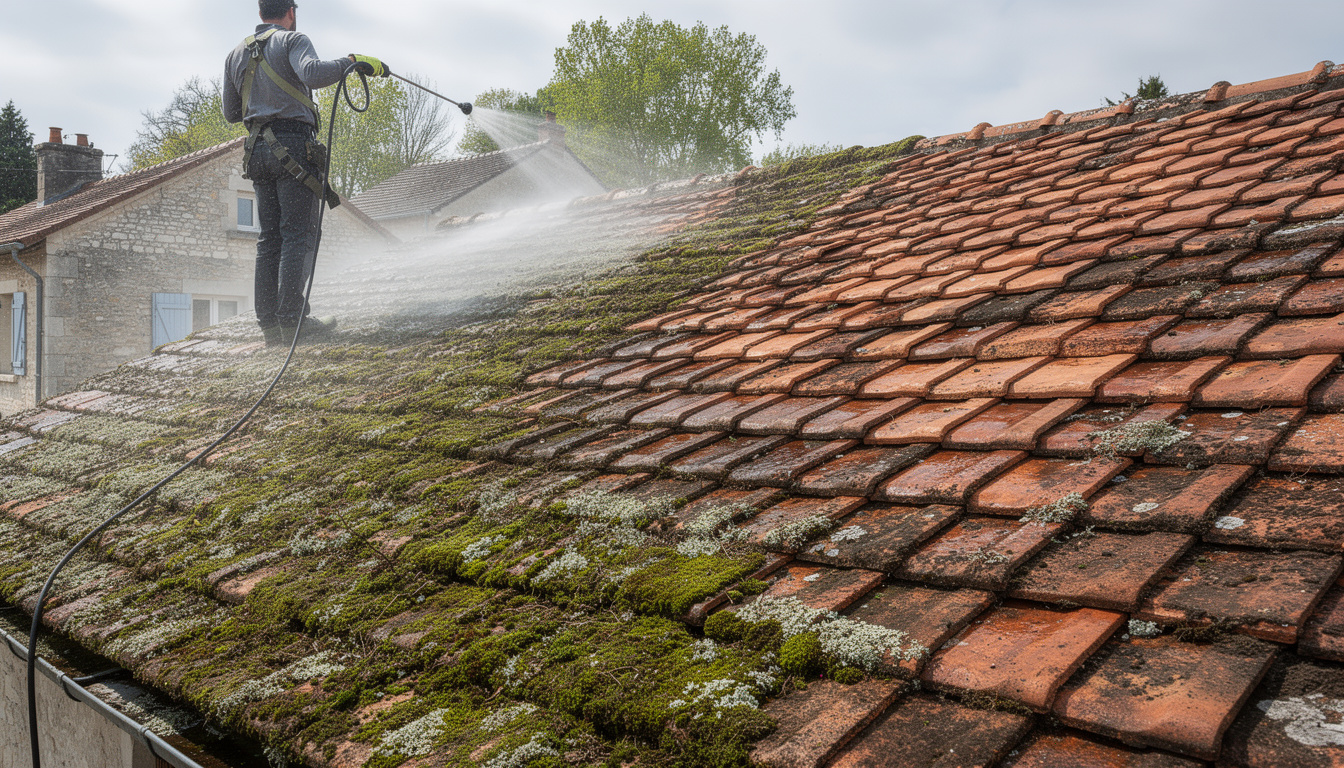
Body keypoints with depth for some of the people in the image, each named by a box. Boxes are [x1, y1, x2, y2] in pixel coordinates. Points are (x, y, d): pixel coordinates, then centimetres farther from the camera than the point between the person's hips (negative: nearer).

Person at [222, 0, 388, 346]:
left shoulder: (235, 55, 20)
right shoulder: (292, 40, 0)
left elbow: (231, 113, 23)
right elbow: (312, 74, -23)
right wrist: (351, 61, -16)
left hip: (257, 149, 7)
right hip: (293, 145, -7)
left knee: (270, 237, 8)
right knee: (299, 234, -8)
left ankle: (269, 324, 5)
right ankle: (292, 321, -14)